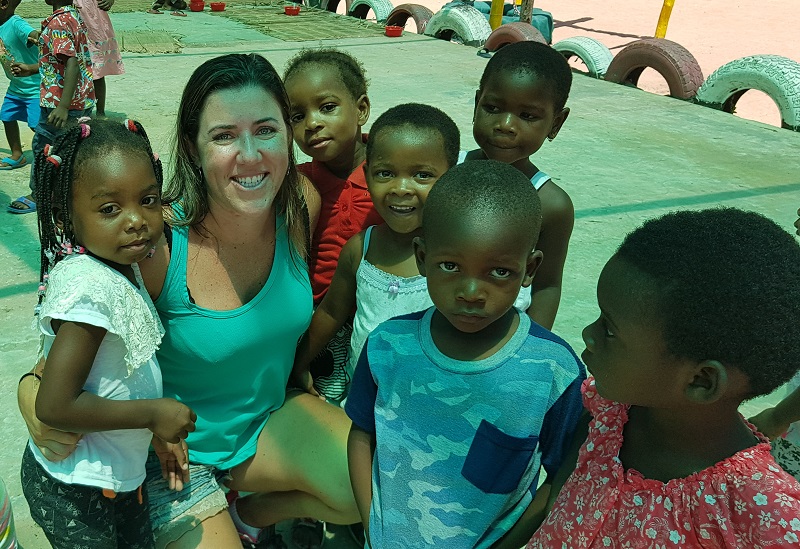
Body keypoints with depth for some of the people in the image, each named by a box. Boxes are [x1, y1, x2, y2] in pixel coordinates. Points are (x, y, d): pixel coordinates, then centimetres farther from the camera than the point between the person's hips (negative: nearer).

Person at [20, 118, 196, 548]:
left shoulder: (123, 268, -1)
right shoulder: (89, 287, -30)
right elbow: (54, 406, -30)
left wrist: (159, 433, 8)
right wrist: (152, 414, -22)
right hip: (77, 494, -8)